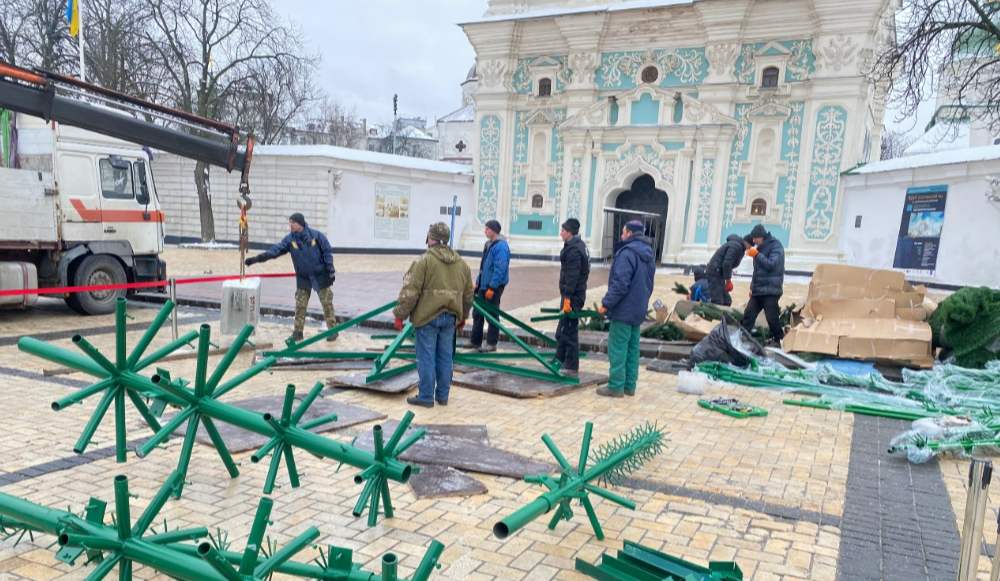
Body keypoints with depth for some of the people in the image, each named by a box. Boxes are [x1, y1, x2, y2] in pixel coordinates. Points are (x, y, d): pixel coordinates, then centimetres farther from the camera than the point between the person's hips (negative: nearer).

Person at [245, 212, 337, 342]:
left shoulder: (316, 235, -13)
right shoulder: (289, 240, -5)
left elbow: (327, 252, -8)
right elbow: (274, 250, -13)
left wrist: (330, 270, -10)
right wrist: (256, 259, -24)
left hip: (321, 276, -3)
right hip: (303, 278, 3)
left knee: (327, 303, 2)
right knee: (300, 306, 6)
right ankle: (298, 331, 17)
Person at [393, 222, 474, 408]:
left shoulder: (424, 261, -10)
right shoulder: (462, 264, 10)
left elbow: (409, 292, -13)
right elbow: (468, 295, 16)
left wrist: (400, 315, -4)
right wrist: (463, 317, 28)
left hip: (427, 317, -6)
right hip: (450, 317, 6)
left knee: (426, 358, 3)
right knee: (445, 358, 12)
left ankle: (426, 397, 9)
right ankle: (442, 396, 20)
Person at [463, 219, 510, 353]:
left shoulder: (500, 246, -17)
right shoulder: (489, 244, 14)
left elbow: (500, 269, -23)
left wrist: (492, 287, -23)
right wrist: (477, 283, 17)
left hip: (494, 286, -10)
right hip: (484, 285, 10)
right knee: (477, 313, 12)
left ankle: (491, 343, 10)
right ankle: (475, 341, 22)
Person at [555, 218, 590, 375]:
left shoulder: (574, 249, -17)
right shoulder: (579, 245, 16)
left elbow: (572, 276, -23)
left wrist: (567, 298, -24)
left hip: (572, 295, -11)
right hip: (575, 293, 11)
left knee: (569, 330, -6)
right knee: (563, 330, 18)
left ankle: (571, 367, 0)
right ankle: (560, 360, 28)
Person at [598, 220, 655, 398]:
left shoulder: (627, 253, -17)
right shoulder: (648, 255, 12)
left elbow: (620, 284, -22)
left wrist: (607, 303, -15)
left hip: (623, 311, -9)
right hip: (638, 311, 9)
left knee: (617, 348, -3)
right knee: (632, 348, 12)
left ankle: (616, 386, 0)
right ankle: (629, 385, 16)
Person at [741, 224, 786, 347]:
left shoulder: (776, 246, -7)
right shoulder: (761, 248, 16)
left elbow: (771, 265, -21)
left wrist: (757, 255, -22)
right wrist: (753, 286, 18)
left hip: (770, 290, -8)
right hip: (758, 289, 8)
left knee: (772, 317, -6)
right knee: (748, 314, 2)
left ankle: (779, 340, 9)